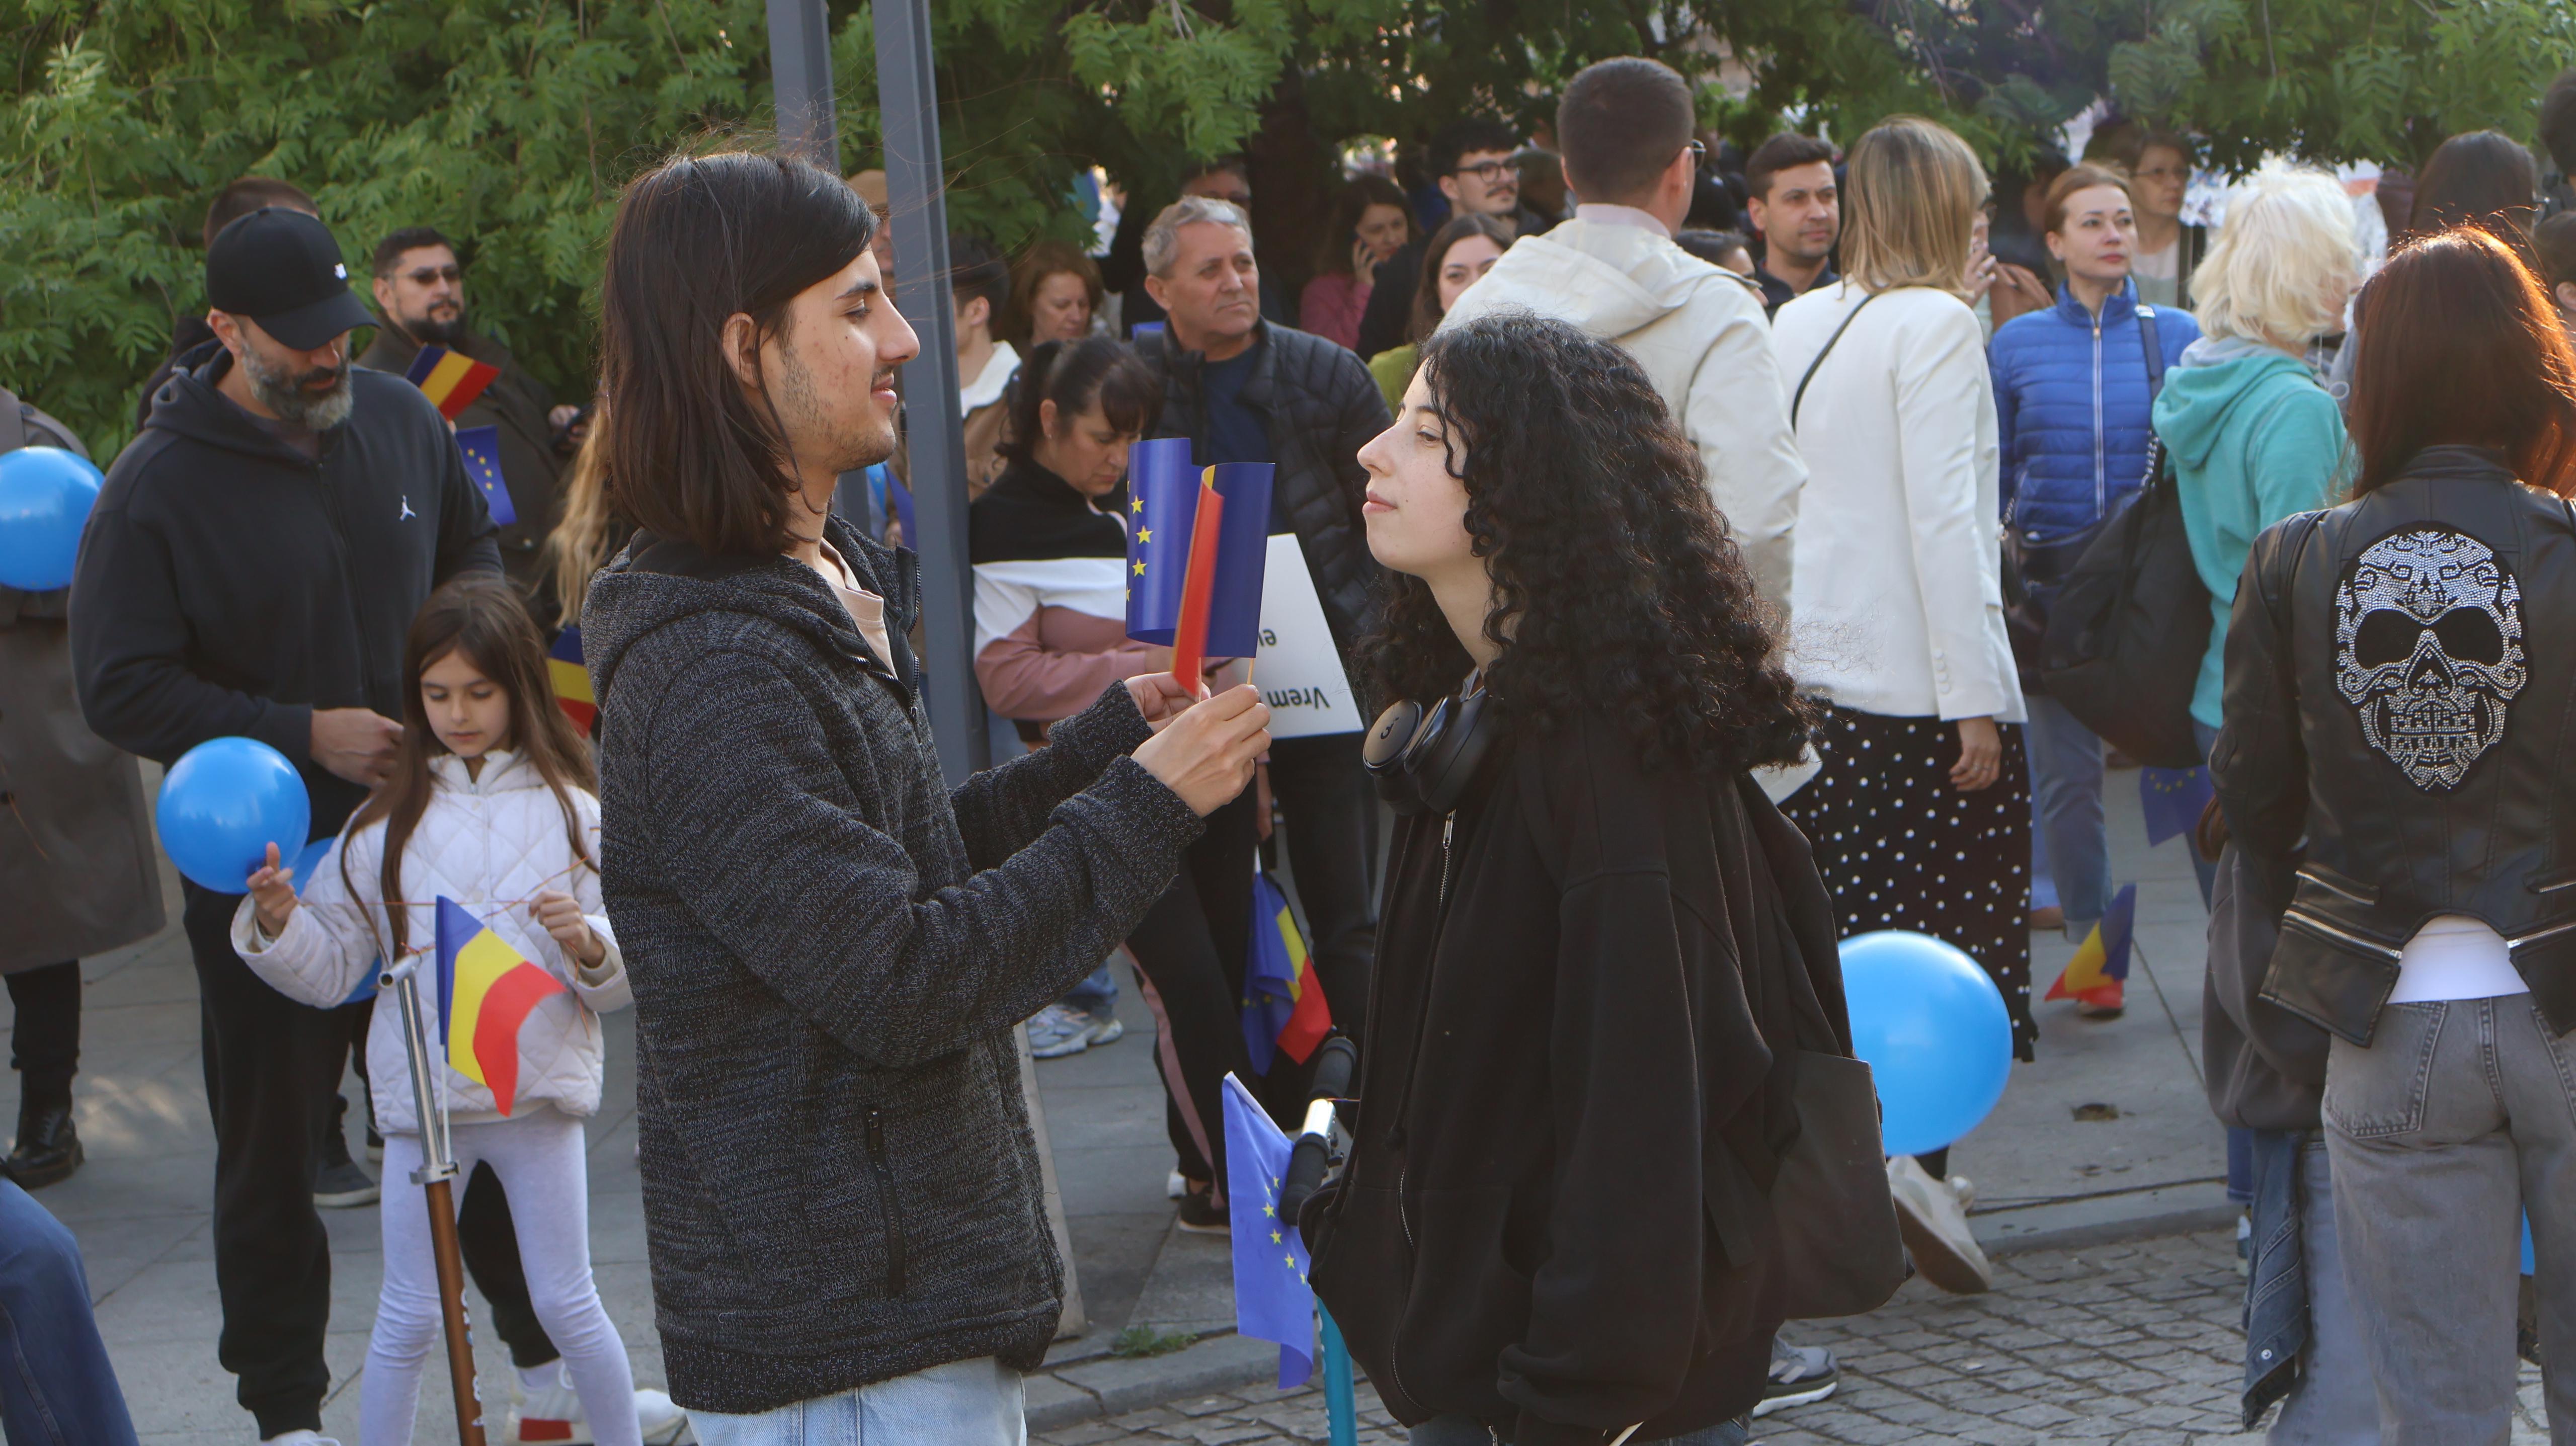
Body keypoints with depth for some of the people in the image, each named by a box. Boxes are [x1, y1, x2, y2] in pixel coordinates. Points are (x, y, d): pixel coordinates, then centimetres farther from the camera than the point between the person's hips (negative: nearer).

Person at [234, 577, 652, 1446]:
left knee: (567, 1305, 6)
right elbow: (328, 969, 5)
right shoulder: (387, 821, 3)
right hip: (420, 1088, 1)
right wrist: (276, 922, -13)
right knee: (409, 1317, 5)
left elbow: (627, 979, -1)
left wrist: (588, 945, -22)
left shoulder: (570, 812, 1)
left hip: (540, 1085, -1)